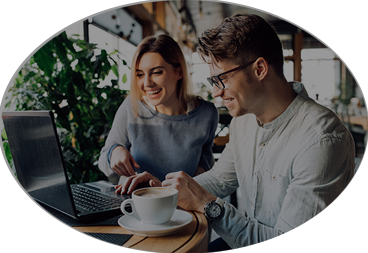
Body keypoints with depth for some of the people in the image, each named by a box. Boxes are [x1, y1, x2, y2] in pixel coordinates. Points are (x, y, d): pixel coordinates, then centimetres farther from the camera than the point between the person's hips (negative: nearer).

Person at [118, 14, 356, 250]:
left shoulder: (322, 141, -27)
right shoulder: (244, 118, 0)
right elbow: (220, 178, 12)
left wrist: (206, 203, -25)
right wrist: (164, 189, -3)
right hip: (248, 237, 6)